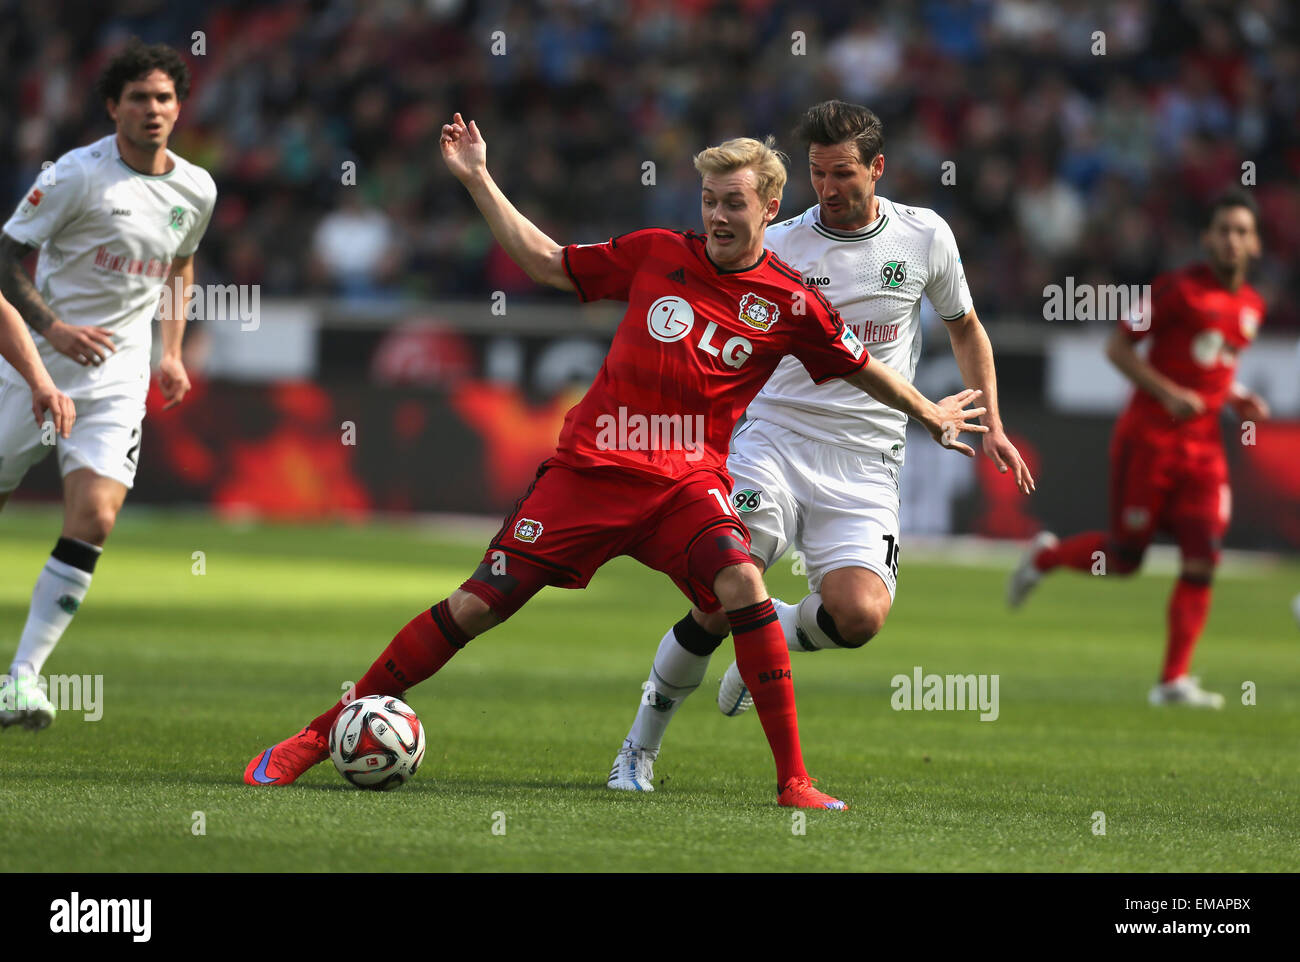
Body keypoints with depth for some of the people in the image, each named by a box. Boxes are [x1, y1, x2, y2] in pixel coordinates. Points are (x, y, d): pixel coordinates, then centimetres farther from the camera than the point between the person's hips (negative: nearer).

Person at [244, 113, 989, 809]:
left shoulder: (789, 304, 0)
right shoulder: (656, 255, 3)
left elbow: (861, 367, 16)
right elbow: (547, 262, 13)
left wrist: (930, 414, 22)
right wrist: (479, 181, 10)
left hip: (688, 479, -1)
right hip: (592, 464, 1)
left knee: (743, 584, -29)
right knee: (478, 604, -4)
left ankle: (794, 781, -20)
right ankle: (324, 735, 5)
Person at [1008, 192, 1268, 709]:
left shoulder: (1251, 306, 11)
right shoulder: (1179, 288, -11)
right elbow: (1118, 346, -9)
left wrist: (1238, 399, 7)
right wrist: (1168, 393, -20)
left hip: (1203, 447, 6)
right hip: (1149, 437, -6)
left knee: (1202, 560, -7)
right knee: (1123, 557, 0)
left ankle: (1174, 680, -3)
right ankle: (1046, 555, 31)